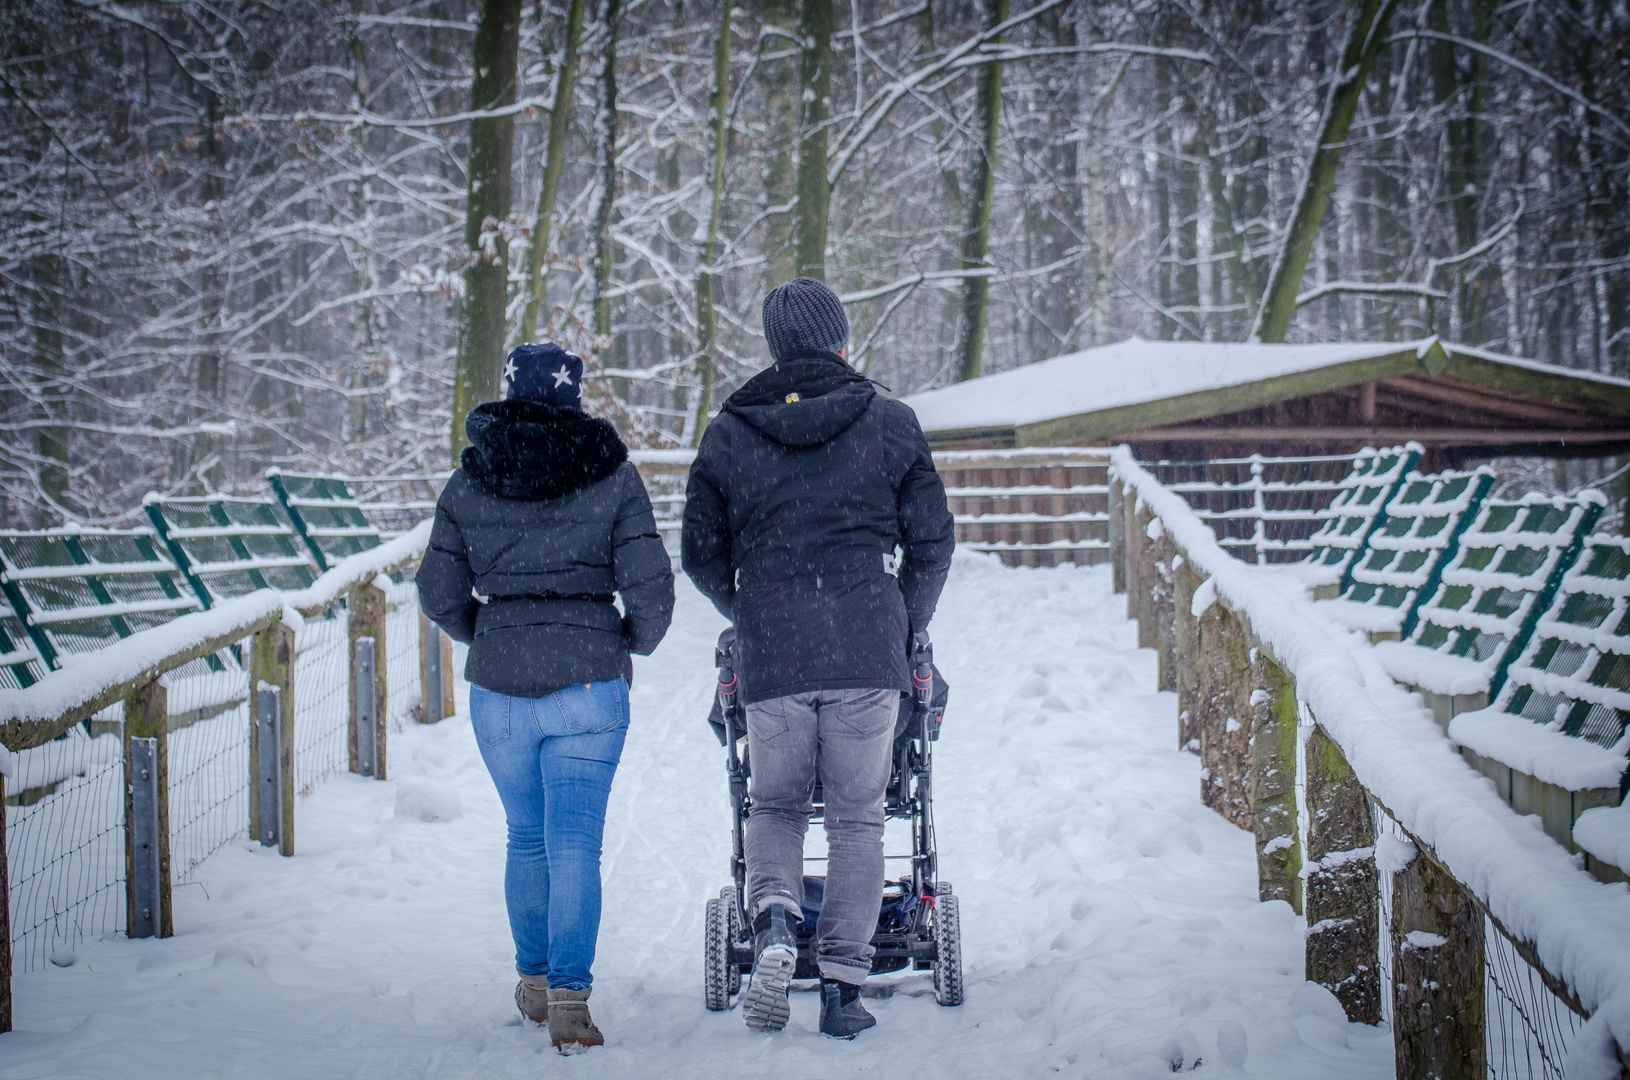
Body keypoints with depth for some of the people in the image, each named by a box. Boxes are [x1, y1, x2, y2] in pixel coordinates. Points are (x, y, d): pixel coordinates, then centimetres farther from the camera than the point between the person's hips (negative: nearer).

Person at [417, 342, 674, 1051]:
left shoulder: (467, 483, 3)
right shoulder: (611, 474, -2)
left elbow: (440, 594, 6)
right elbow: (649, 587, -6)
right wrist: (635, 643, 13)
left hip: (498, 689, 2)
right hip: (588, 682, -2)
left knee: (527, 836, 19)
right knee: (575, 840, -2)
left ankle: (534, 983, 29)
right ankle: (569, 996, -13)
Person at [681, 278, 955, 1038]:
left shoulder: (729, 433, 6)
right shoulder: (890, 424, 3)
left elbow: (700, 554, 10)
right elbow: (932, 541, 5)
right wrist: (906, 627, 20)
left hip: (769, 654, 1)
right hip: (867, 651, -1)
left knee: (775, 805, 17)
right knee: (857, 817, 7)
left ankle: (773, 921, -11)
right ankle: (842, 985, 3)